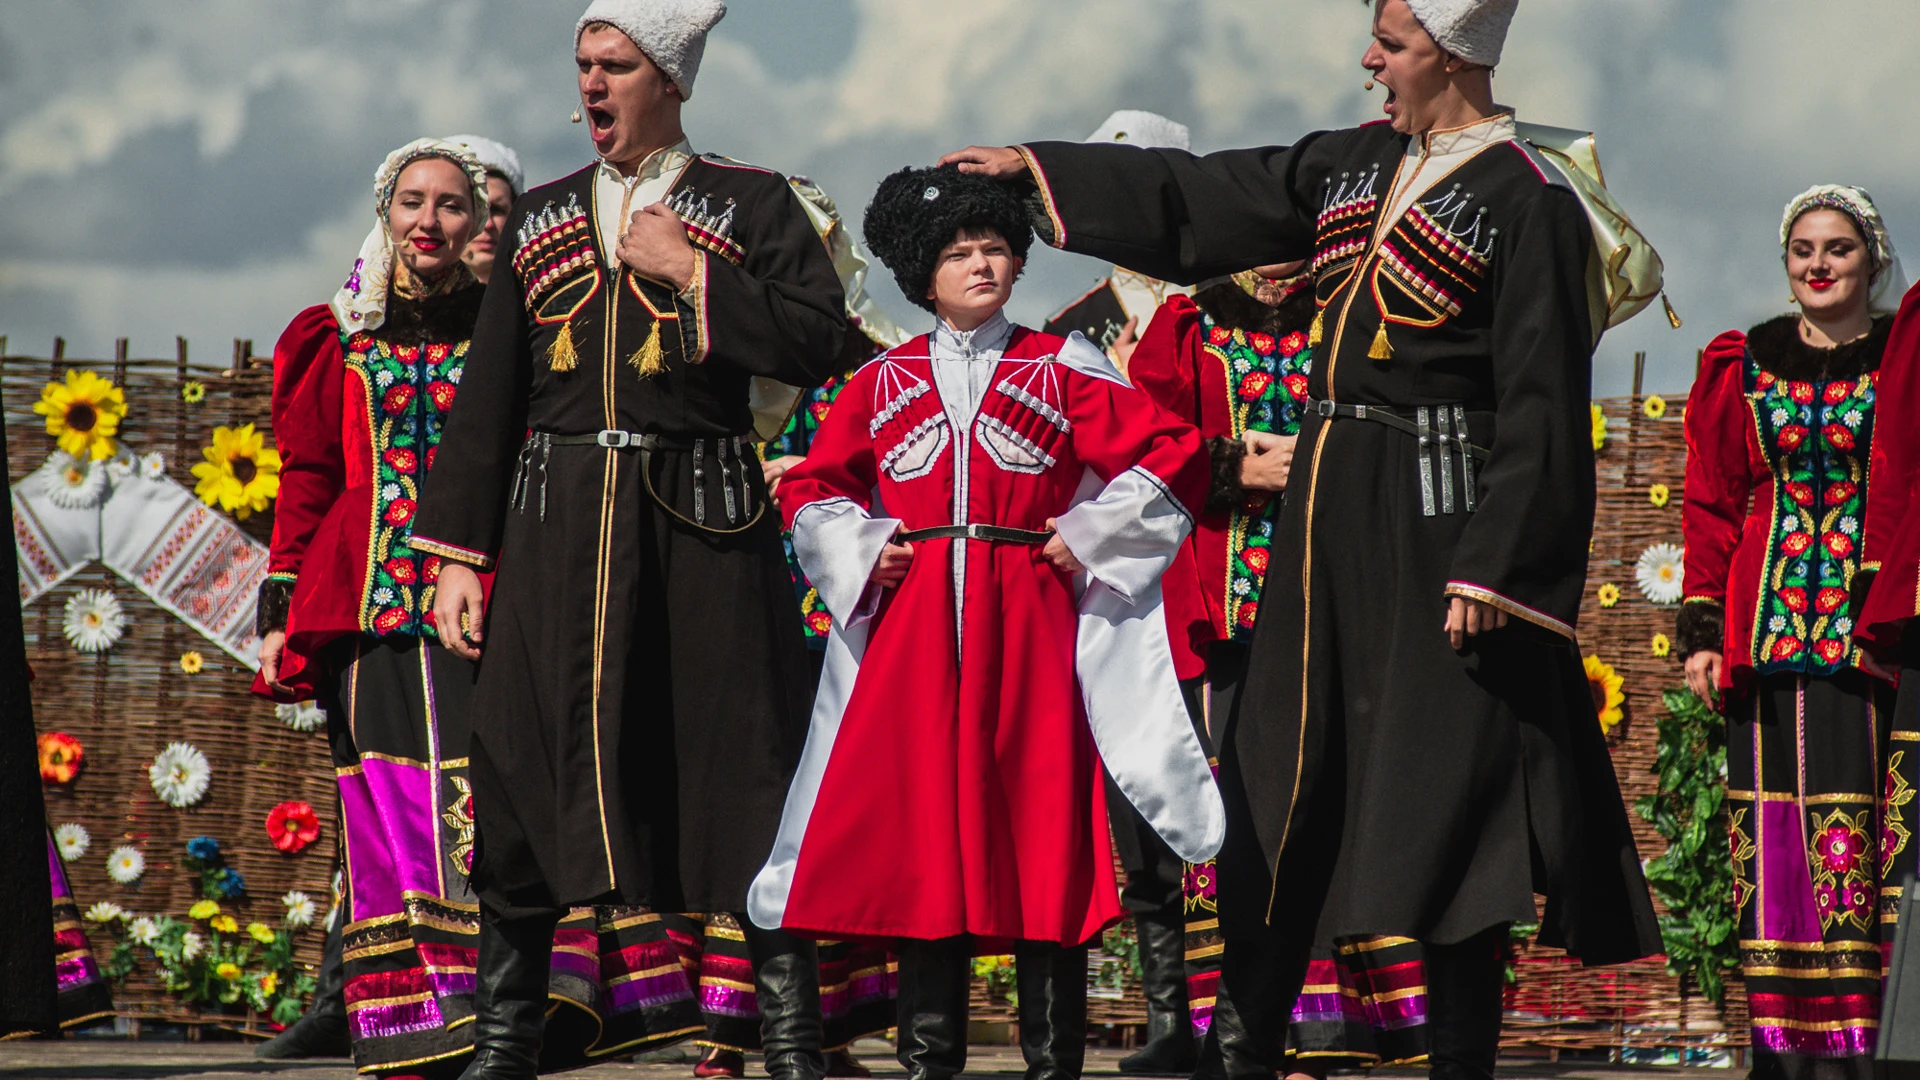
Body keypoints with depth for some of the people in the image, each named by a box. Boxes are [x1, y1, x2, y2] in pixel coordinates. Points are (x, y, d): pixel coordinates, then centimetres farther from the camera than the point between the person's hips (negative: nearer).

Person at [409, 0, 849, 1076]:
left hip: (704, 518, -3)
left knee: (744, 773, -4)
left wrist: (690, 274, -10)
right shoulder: (541, 218, 15)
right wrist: (461, 553, 7)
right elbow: (489, 397, 14)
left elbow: (816, 343, -7)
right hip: (556, 521, 3)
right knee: (523, 778, 0)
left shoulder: (753, 204, 6)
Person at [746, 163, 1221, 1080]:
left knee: (1040, 818, -5)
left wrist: (1084, 539, -3)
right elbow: (810, 488, 19)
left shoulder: (1063, 371, 4)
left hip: (1027, 621, -2)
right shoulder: (883, 383, 11)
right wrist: (864, 550, 3)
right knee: (919, 830, 0)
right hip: (912, 626, 2)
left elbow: (1171, 458, 2)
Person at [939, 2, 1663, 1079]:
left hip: (1436, 531, -8)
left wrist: (1492, 573, -18)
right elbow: (1194, 201, 21)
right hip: (1328, 520, 8)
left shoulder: (1528, 204, -10)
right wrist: (1035, 168, 20)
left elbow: (1541, 414, -13)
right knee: (1282, 798, 10)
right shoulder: (1352, 165, 12)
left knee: (1445, 804, -5)